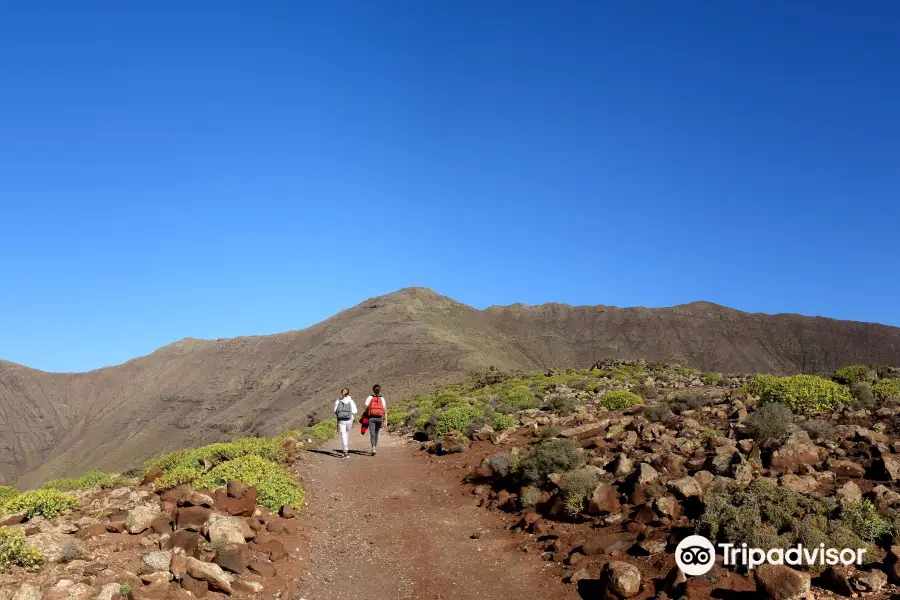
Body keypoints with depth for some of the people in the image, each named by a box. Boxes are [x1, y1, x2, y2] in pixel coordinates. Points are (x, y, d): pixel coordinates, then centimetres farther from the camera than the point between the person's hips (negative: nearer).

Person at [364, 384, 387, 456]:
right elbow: (385, 410, -4)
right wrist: (386, 420, -3)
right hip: (379, 418, 2)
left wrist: (365, 417, 10)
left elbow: (366, 408, -6)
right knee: (376, 433, 19)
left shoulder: (369, 398, -2)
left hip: (371, 418, -2)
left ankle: (373, 448, -24)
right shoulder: (382, 399, 1)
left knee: (372, 434, -5)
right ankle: (374, 448, 27)